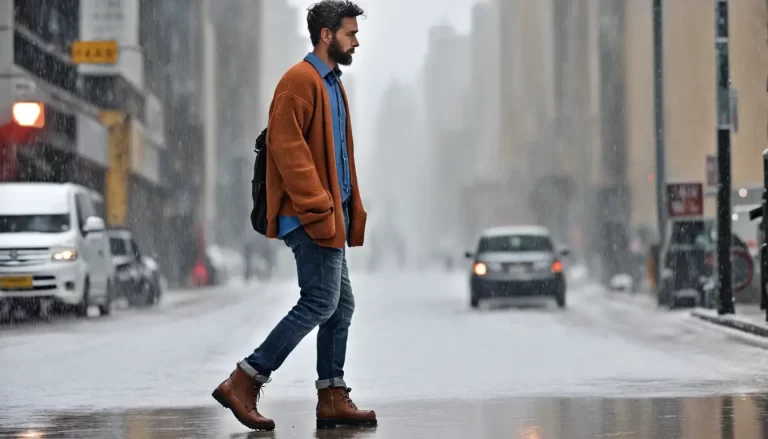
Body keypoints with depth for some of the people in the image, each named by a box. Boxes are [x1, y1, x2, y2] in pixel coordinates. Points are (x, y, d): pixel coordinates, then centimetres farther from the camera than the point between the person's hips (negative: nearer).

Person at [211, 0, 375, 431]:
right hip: (309, 215, -10)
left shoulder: (332, 84, 21)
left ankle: (333, 398, 11)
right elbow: (286, 145, -19)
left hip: (329, 214, 10)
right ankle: (244, 382, -9)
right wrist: (316, 204, -23)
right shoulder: (300, 80, -10)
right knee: (321, 301, -12)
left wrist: (351, 211, 18)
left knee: (341, 305, 8)